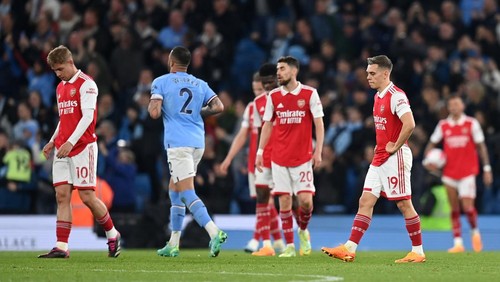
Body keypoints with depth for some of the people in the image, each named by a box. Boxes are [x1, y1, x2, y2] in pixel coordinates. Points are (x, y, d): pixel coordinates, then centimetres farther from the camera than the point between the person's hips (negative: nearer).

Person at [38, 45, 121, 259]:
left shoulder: (86, 84, -7)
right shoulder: (60, 87, 18)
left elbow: (87, 116, -16)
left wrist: (70, 142, -23)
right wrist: (53, 141, 13)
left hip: (83, 147, -7)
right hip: (62, 149, 7)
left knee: (87, 197, -6)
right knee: (62, 195, -2)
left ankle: (113, 235, 14)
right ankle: (61, 247, -6)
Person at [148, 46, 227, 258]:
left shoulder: (161, 82, -1)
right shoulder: (200, 84, 13)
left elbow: (154, 112, -10)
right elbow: (218, 107, 3)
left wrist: (151, 105, 12)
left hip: (177, 143, -6)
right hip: (198, 143, 6)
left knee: (187, 192, -11)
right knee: (174, 189, 18)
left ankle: (214, 232, -31)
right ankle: (173, 244, 18)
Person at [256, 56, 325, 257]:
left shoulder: (310, 94, -2)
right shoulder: (273, 96, 6)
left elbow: (319, 124, -1)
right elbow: (267, 125, 12)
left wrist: (318, 151, -9)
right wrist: (260, 152, 7)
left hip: (303, 157, -2)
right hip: (279, 158, 2)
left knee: (305, 200, -9)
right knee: (284, 200, -2)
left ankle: (303, 230, 21)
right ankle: (289, 246, 4)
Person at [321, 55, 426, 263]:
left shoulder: (396, 96, -16)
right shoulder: (378, 96, 14)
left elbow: (409, 124, -28)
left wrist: (395, 146, -18)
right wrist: (381, 145, 15)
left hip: (395, 158, -9)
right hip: (379, 158, 9)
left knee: (404, 204, -3)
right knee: (365, 202, 3)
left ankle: (418, 252, 6)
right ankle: (349, 249, -1)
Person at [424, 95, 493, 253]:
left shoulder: (471, 124, -1)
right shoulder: (443, 126, 5)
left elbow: (481, 146, 1)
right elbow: (431, 144, 12)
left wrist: (487, 169, -3)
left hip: (468, 172, -3)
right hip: (449, 173, 3)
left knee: (467, 207, -12)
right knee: (454, 209, 3)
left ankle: (475, 231, 16)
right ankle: (458, 243, 6)